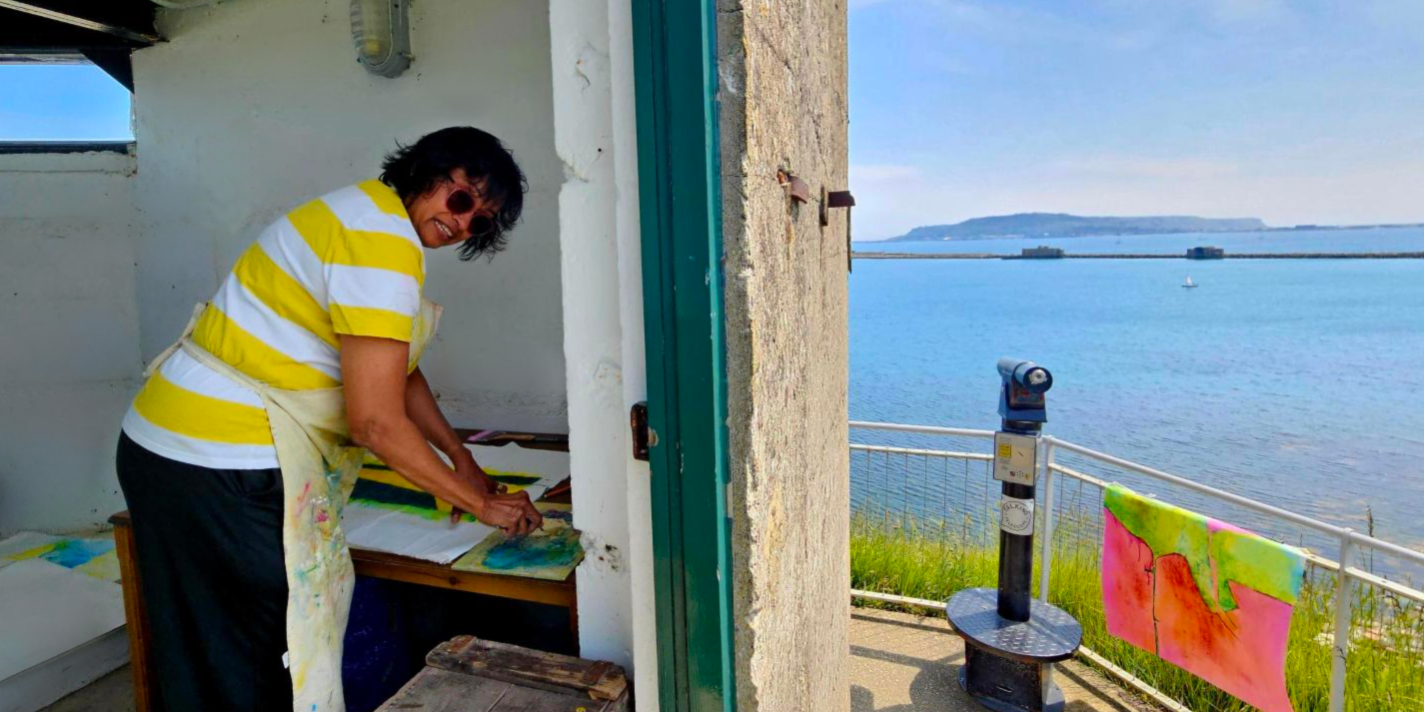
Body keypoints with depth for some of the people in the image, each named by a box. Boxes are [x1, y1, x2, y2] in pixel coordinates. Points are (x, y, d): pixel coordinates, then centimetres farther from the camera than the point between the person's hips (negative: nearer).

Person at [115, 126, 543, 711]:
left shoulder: (373, 210, 12)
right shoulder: (385, 241, -21)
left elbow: (398, 371, 16)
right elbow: (376, 422, -24)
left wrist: (461, 461, 13)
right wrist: (482, 504, -13)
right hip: (221, 472, -10)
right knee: (251, 665, 5)